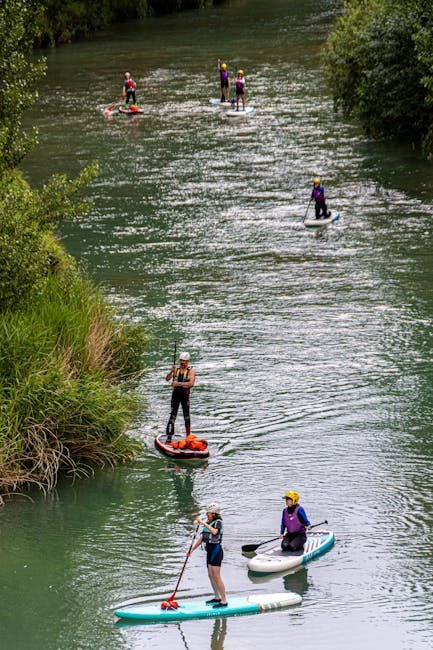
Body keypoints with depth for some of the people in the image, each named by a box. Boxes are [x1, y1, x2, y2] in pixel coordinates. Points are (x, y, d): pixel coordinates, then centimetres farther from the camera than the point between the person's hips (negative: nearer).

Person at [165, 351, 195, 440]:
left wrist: (179, 383, -25)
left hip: (185, 394, -2)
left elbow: (191, 383, -18)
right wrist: (171, 372, -21)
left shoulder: (191, 370, -3)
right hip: (176, 393, 2)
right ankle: (169, 436, -9)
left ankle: (188, 436, 16)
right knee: (173, 414, -5)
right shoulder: (176, 369, 7)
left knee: (186, 414, 7)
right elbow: (167, 379, -2)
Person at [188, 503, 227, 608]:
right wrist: (192, 549, 10)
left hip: (216, 551, -9)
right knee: (211, 575, 14)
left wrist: (203, 523, -30)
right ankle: (217, 598, 27)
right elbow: (201, 539, 17)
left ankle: (224, 601, -6)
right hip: (210, 551, 9)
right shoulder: (208, 523, 15)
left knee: (216, 577, -9)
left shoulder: (218, 522, -11)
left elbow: (214, 531, -34)